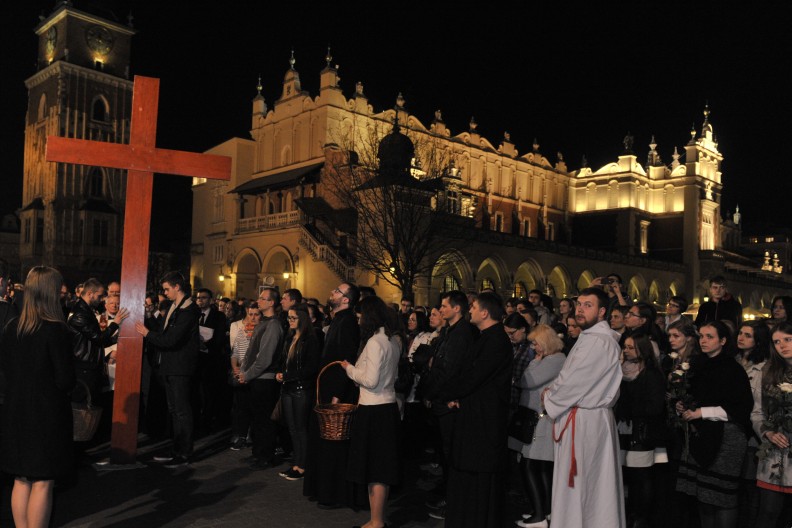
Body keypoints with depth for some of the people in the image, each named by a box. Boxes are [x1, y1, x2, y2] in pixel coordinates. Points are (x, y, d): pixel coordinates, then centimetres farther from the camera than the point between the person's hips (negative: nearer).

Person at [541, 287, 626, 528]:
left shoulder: (598, 341, -20)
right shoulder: (591, 337, 14)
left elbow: (573, 382, -20)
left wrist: (548, 396, -4)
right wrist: (554, 392, 4)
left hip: (584, 420, -10)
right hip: (584, 416, 10)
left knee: (578, 485, 1)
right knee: (590, 485, 17)